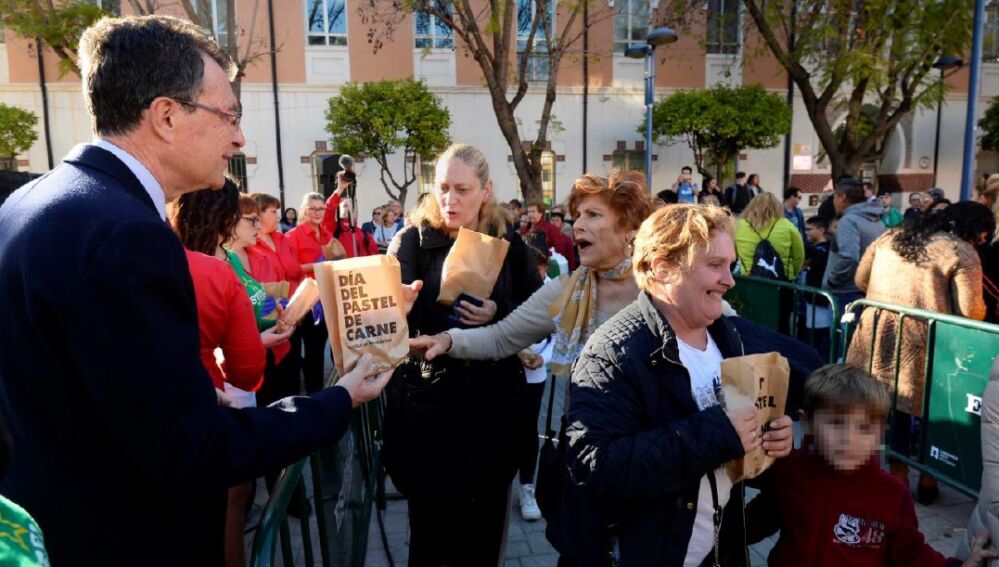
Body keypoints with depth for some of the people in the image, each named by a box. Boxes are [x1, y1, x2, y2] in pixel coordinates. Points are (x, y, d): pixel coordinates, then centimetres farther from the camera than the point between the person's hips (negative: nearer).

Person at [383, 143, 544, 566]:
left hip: (493, 404, 2)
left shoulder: (509, 245, 3)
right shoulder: (413, 241, -2)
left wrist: (499, 316, -14)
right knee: (430, 527, 9)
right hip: (428, 402, -1)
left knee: (484, 529, 14)